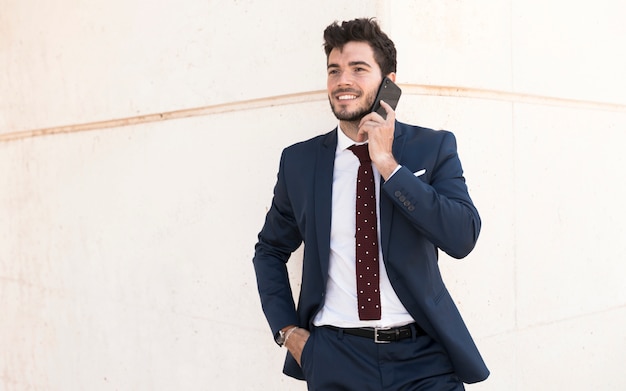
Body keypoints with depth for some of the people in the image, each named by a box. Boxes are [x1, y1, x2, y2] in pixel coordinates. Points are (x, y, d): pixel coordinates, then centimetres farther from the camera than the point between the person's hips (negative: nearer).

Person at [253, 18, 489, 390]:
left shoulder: (434, 147, -2)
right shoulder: (299, 161, 2)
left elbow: (463, 238, -14)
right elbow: (270, 251, 13)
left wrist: (389, 165, -17)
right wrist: (287, 330, 1)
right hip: (334, 359, 1)